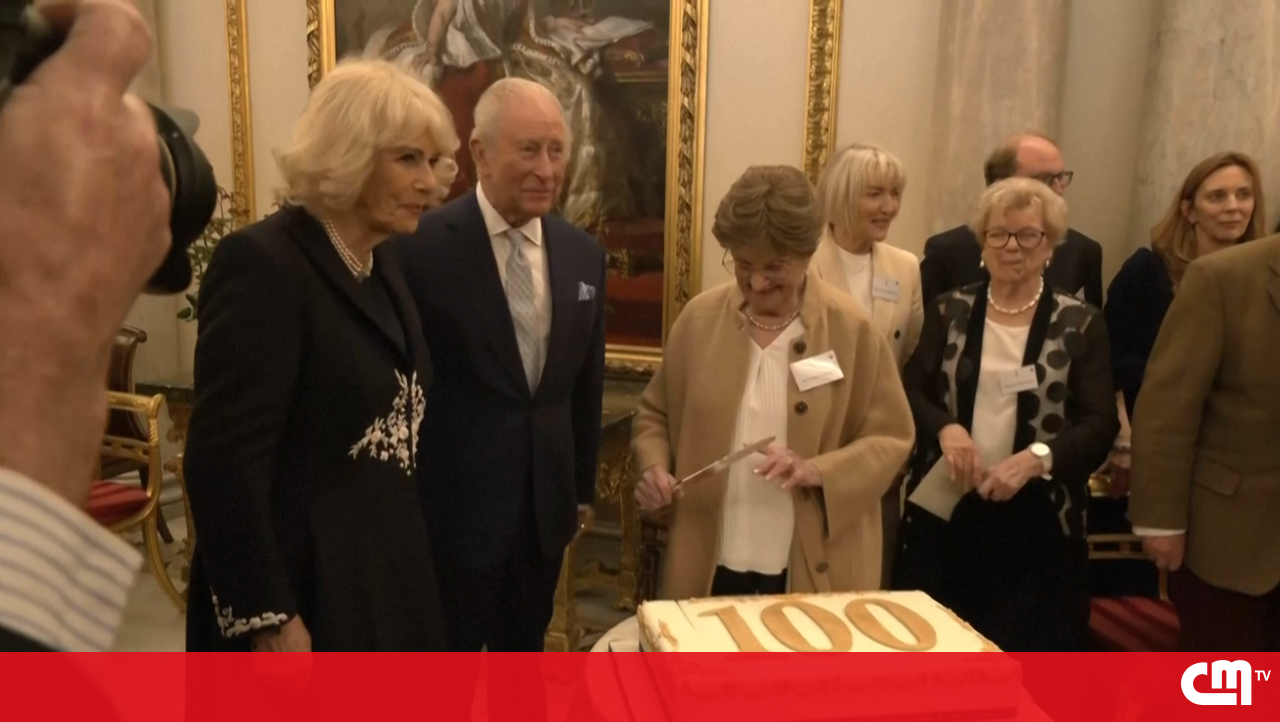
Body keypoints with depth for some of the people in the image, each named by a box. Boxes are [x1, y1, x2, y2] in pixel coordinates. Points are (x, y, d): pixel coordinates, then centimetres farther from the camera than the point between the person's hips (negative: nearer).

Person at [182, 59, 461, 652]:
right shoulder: (262, 263, -19)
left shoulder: (382, 264, 8)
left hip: (383, 575, 8)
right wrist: (267, 618, -21)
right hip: (303, 590, -8)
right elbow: (224, 462, -22)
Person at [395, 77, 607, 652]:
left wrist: (582, 487, 15)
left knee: (524, 657, 22)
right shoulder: (422, 246, -14)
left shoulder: (583, 255, 3)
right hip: (454, 506, -5)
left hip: (544, 506, 5)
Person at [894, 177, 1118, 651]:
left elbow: (1101, 426, -4)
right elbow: (910, 393, 3)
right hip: (943, 514, 2)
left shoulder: (1080, 324, 1)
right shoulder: (948, 313, 7)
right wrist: (946, 427, -18)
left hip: (1036, 522, -1)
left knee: (1025, 656, 5)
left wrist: (1036, 457, -21)